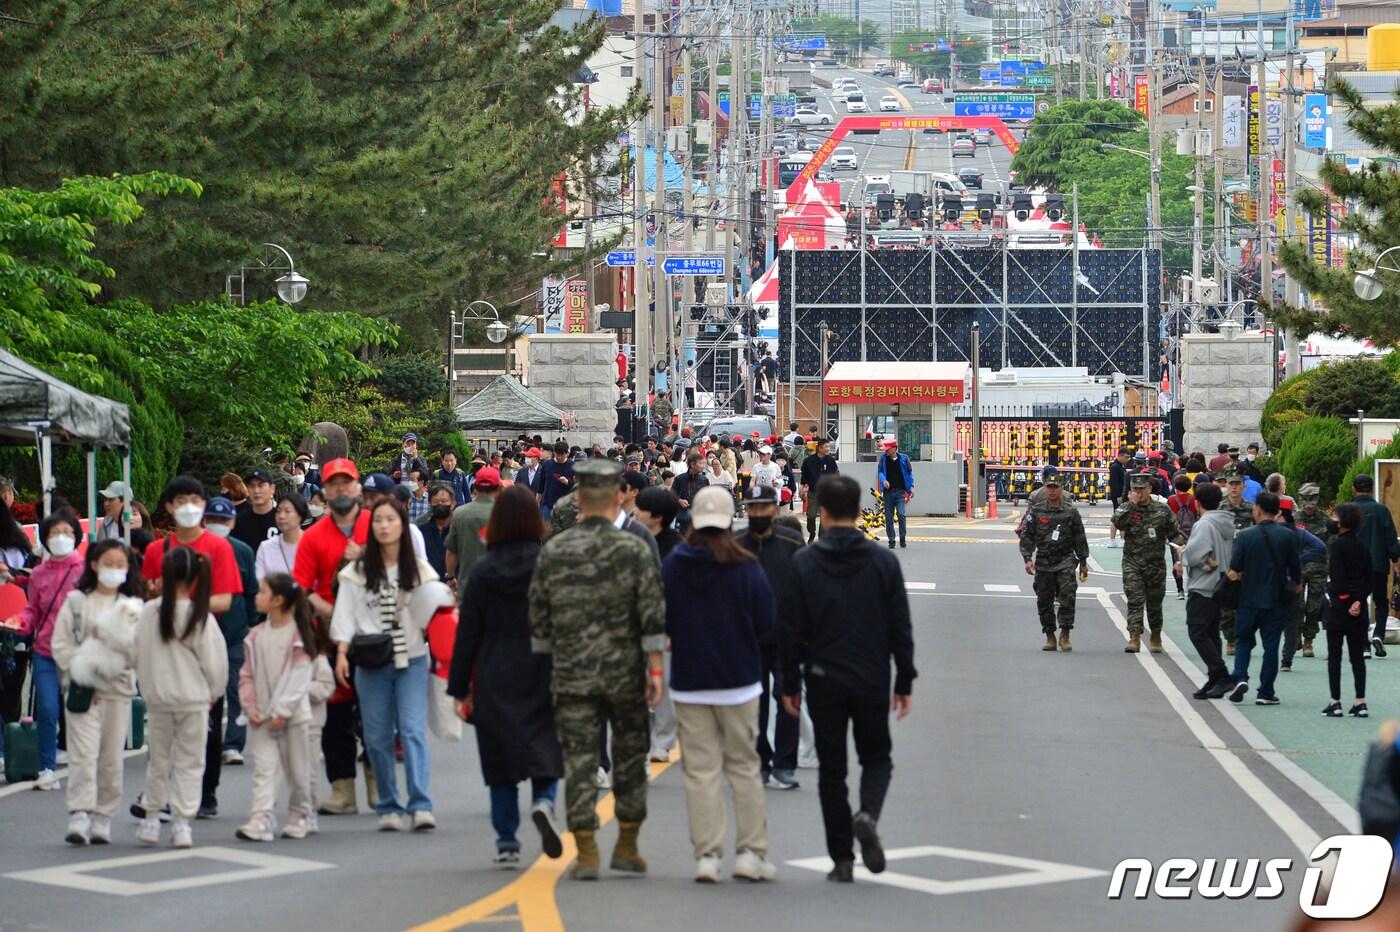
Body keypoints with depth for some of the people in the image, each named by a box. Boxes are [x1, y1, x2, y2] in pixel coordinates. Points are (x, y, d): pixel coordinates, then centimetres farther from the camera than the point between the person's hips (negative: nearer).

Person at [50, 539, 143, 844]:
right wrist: (78, 669, -11)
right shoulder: (77, 601, 6)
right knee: (84, 752, -11)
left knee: (111, 757, 4)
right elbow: (61, 643, 2)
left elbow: (142, 649, -1)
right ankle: (79, 816, -17)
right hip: (83, 688, -1)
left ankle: (103, 817, 13)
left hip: (118, 687, 1)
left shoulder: (133, 606, 7)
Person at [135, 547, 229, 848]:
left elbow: (139, 653, 2)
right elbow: (213, 661, -7)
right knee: (190, 761, 6)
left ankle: (151, 819, 19)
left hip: (157, 696, 2)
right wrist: (214, 693, 10)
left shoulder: (149, 611, -7)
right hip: (194, 698, -2)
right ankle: (182, 823, 3)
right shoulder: (200, 616, -11)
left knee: (158, 760, 15)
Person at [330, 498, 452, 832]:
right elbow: (346, 613, 0)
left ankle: (420, 805, -18)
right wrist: (342, 653, -11)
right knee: (377, 737, 2)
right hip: (371, 663, 1)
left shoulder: (419, 569, 8)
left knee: (412, 730, -12)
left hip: (412, 660, 0)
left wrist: (444, 602, -12)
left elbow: (429, 612, 8)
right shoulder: (358, 571, 5)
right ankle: (388, 808, 11)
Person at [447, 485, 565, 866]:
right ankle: (544, 801, -22)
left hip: (495, 681, 1)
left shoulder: (482, 571, -3)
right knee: (544, 750, 8)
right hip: (542, 678, 0)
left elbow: (468, 632, 0)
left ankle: (506, 842, 6)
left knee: (501, 763, 8)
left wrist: (460, 688, 5)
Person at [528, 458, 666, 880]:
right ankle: (626, 846, 19)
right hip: (624, 672, -1)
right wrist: (655, 670, -4)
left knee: (578, 758, 2)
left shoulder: (553, 551, 1)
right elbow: (654, 617, -9)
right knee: (630, 754, 14)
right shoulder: (634, 551, -6)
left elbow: (538, 618, 6)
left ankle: (586, 852, -3)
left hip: (571, 675, 1)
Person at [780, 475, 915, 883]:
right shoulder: (883, 561, -2)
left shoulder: (803, 563, -5)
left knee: (831, 769, 7)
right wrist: (905, 683, 7)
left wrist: (790, 684, 5)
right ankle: (868, 815, -14)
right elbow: (901, 628, 0)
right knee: (876, 758, 16)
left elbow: (792, 630, -3)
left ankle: (842, 858, 5)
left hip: (824, 681, 0)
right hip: (872, 680, 1)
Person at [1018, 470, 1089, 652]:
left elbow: (1079, 538, 10)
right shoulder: (1036, 511, 3)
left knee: (1067, 596, -13)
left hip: (1065, 560, -1)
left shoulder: (1071, 512, 4)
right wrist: (1027, 558, -7)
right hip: (1043, 563, 1)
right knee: (1044, 601, 5)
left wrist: (1083, 562, 11)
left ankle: (1065, 635, -5)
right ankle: (1049, 637, 15)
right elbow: (1026, 535, 3)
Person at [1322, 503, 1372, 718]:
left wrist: (1345, 597, -4)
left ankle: (1335, 702, 0)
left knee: (1334, 654, 1)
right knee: (1357, 655, 8)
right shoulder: (1363, 546, 8)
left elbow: (1336, 576, -16)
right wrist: (1359, 600, -3)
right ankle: (1360, 702, 5)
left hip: (1339, 603, -6)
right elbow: (1369, 577, 5)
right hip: (1359, 606, 6)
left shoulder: (1337, 545, -11)